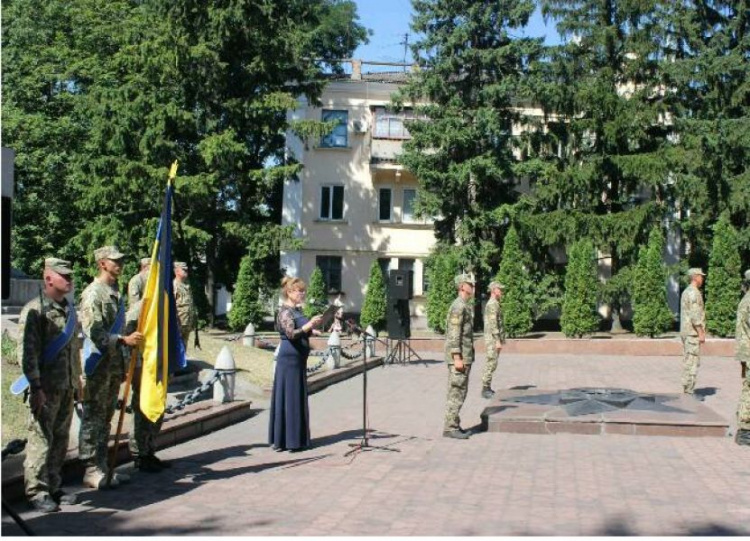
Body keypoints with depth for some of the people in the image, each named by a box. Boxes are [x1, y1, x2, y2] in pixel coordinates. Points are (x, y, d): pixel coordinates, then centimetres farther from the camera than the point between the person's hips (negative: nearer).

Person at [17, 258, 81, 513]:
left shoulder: (69, 309, 13)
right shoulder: (35, 309, -11)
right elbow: (27, 351, -15)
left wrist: (77, 382, 19)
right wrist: (36, 387, -19)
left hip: (67, 386, 7)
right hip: (46, 387, -7)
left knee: (60, 438, 13)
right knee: (41, 439, -2)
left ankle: (53, 486, 23)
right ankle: (37, 491, 7)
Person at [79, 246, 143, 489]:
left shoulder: (115, 292, 15)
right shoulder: (93, 293, -13)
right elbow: (94, 332, -20)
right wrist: (124, 340, -27)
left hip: (114, 363, 9)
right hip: (97, 366, -9)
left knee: (106, 417, 13)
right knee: (93, 418, -3)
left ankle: (101, 466, 21)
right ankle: (91, 471, 3)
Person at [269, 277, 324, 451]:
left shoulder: (296, 310, 14)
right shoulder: (285, 312, -13)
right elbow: (291, 334, -25)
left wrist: (312, 327, 14)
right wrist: (309, 324, -37)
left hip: (298, 359, 9)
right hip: (289, 360, -9)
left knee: (298, 397, 12)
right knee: (289, 398, -5)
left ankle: (295, 439, 19)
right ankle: (286, 441, 1)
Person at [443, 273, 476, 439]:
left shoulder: (466, 306, 17)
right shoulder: (458, 306, -15)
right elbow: (453, 334, -20)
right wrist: (457, 358, -23)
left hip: (465, 357, 10)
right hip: (459, 357, -10)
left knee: (460, 392, 12)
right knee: (456, 393, -7)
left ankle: (454, 425, 18)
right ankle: (450, 427, -3)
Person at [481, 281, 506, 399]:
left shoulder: (493, 304, 18)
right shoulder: (493, 304, -15)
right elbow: (493, 324, -22)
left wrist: (500, 339, 22)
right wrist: (498, 341, -23)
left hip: (494, 340, 10)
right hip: (493, 340, -10)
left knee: (491, 363, 12)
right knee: (491, 364, -8)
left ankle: (488, 388, 17)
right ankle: (485, 390, -6)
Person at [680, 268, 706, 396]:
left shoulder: (686, 292, 17)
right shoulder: (694, 293, -14)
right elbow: (695, 315, -20)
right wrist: (701, 333, -18)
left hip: (685, 332, 10)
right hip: (693, 332, -10)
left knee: (687, 361, 11)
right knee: (693, 361, -8)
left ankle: (686, 389, 13)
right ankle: (689, 391, -9)